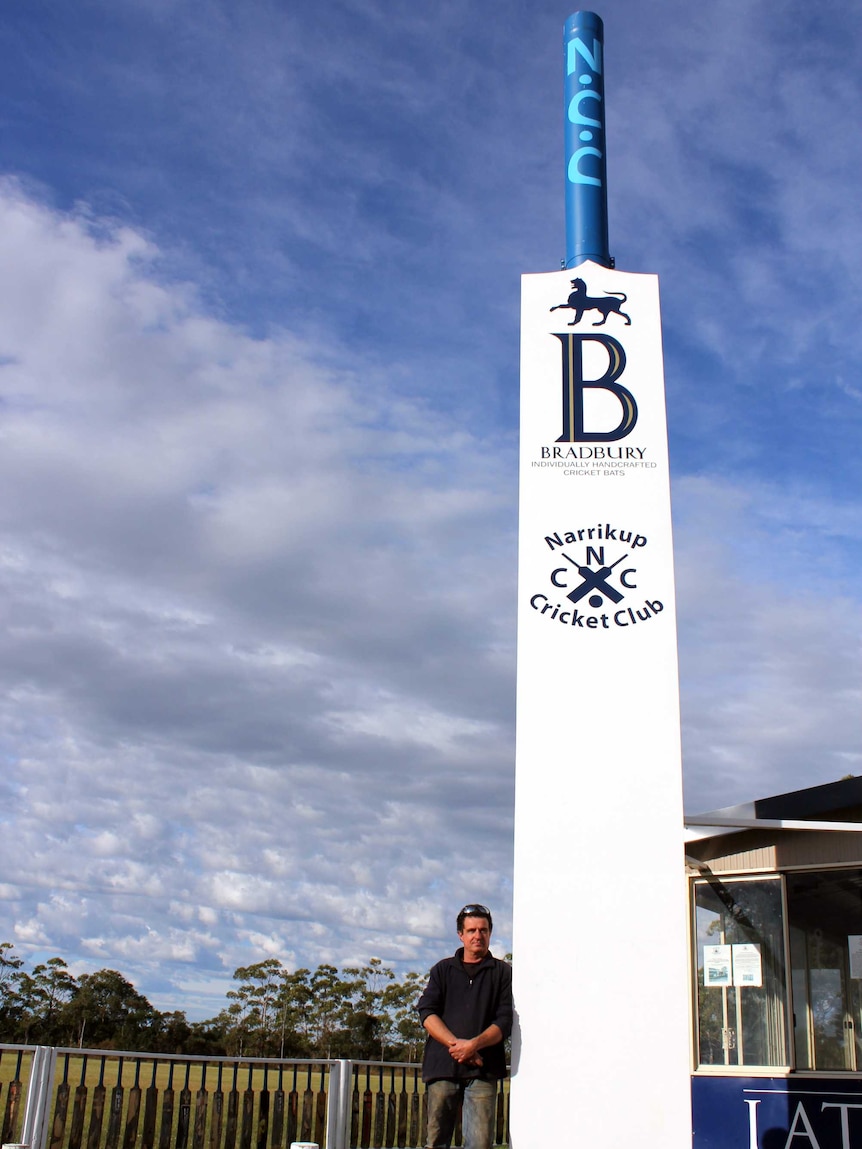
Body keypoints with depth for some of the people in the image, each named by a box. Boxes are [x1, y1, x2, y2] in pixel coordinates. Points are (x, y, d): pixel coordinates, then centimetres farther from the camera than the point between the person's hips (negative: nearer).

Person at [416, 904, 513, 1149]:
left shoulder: (502, 972, 11)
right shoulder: (443, 970, 16)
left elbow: (505, 1020, 1)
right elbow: (427, 1012, 4)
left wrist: (474, 1044, -14)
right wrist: (455, 1043, -11)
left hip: (482, 1070, -2)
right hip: (442, 1065, 2)